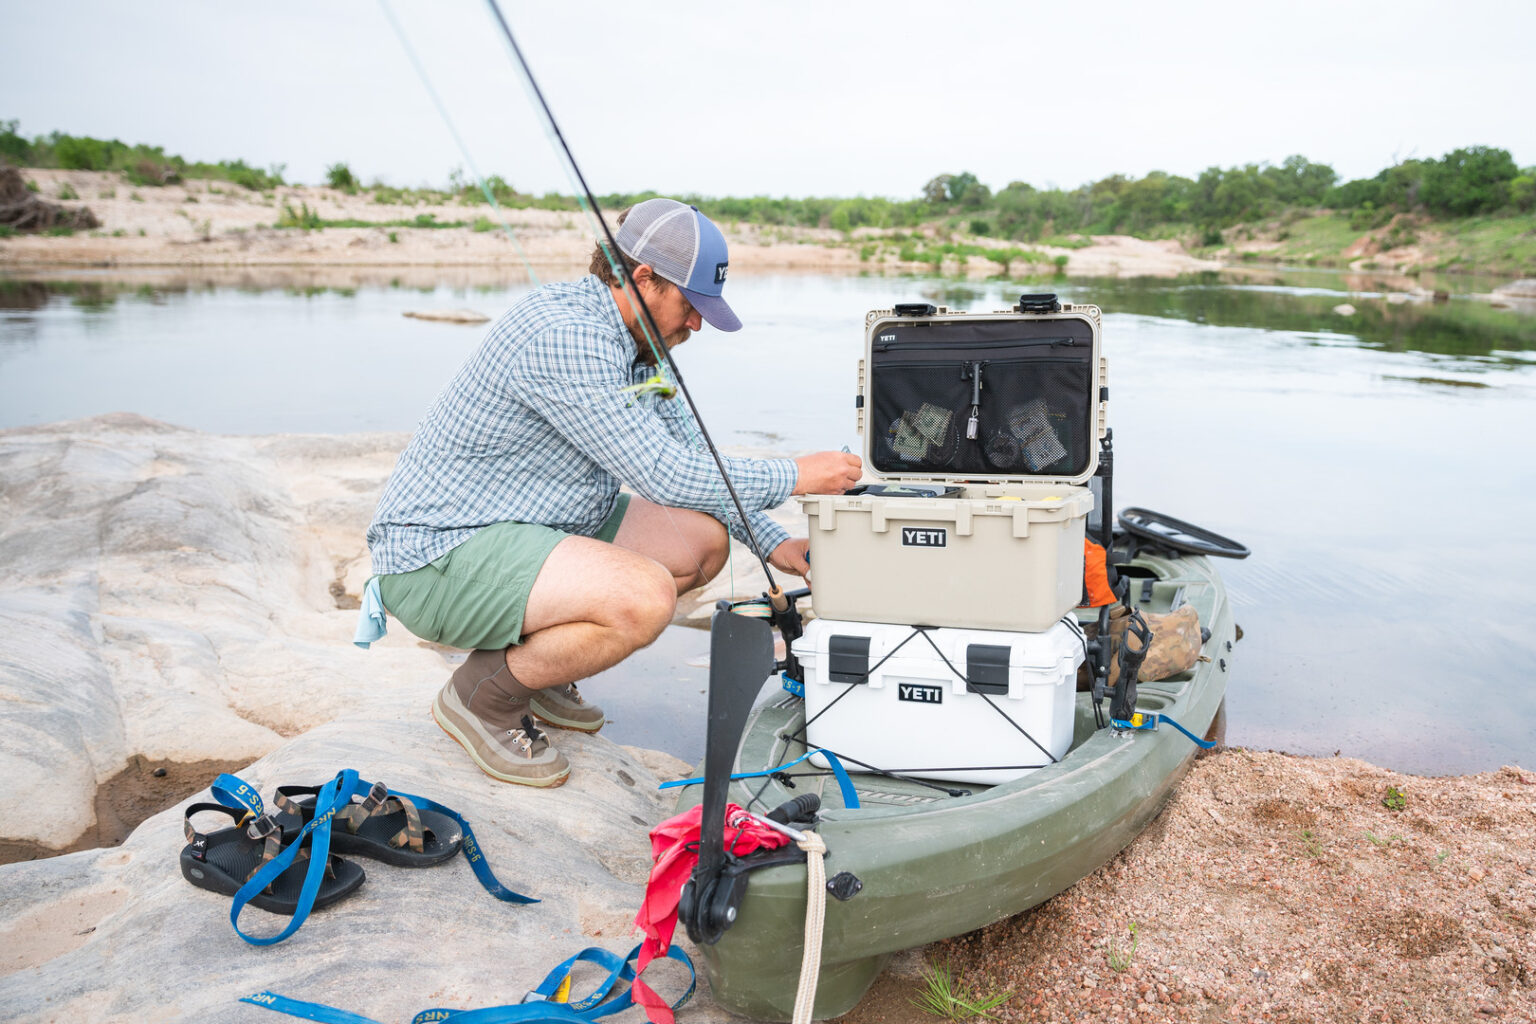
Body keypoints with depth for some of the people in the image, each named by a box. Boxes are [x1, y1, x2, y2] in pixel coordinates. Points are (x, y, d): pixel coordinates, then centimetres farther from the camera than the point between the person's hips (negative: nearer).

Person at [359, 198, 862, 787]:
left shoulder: (633, 341, 7)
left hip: (525, 530, 10)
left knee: (703, 542, 6)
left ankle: (536, 656, 14)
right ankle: (483, 694, -5)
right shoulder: (564, 336, -25)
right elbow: (665, 475, -26)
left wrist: (773, 543, 5)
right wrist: (797, 477, -16)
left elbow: (692, 451, 15)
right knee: (647, 597, -30)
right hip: (440, 553, -10)